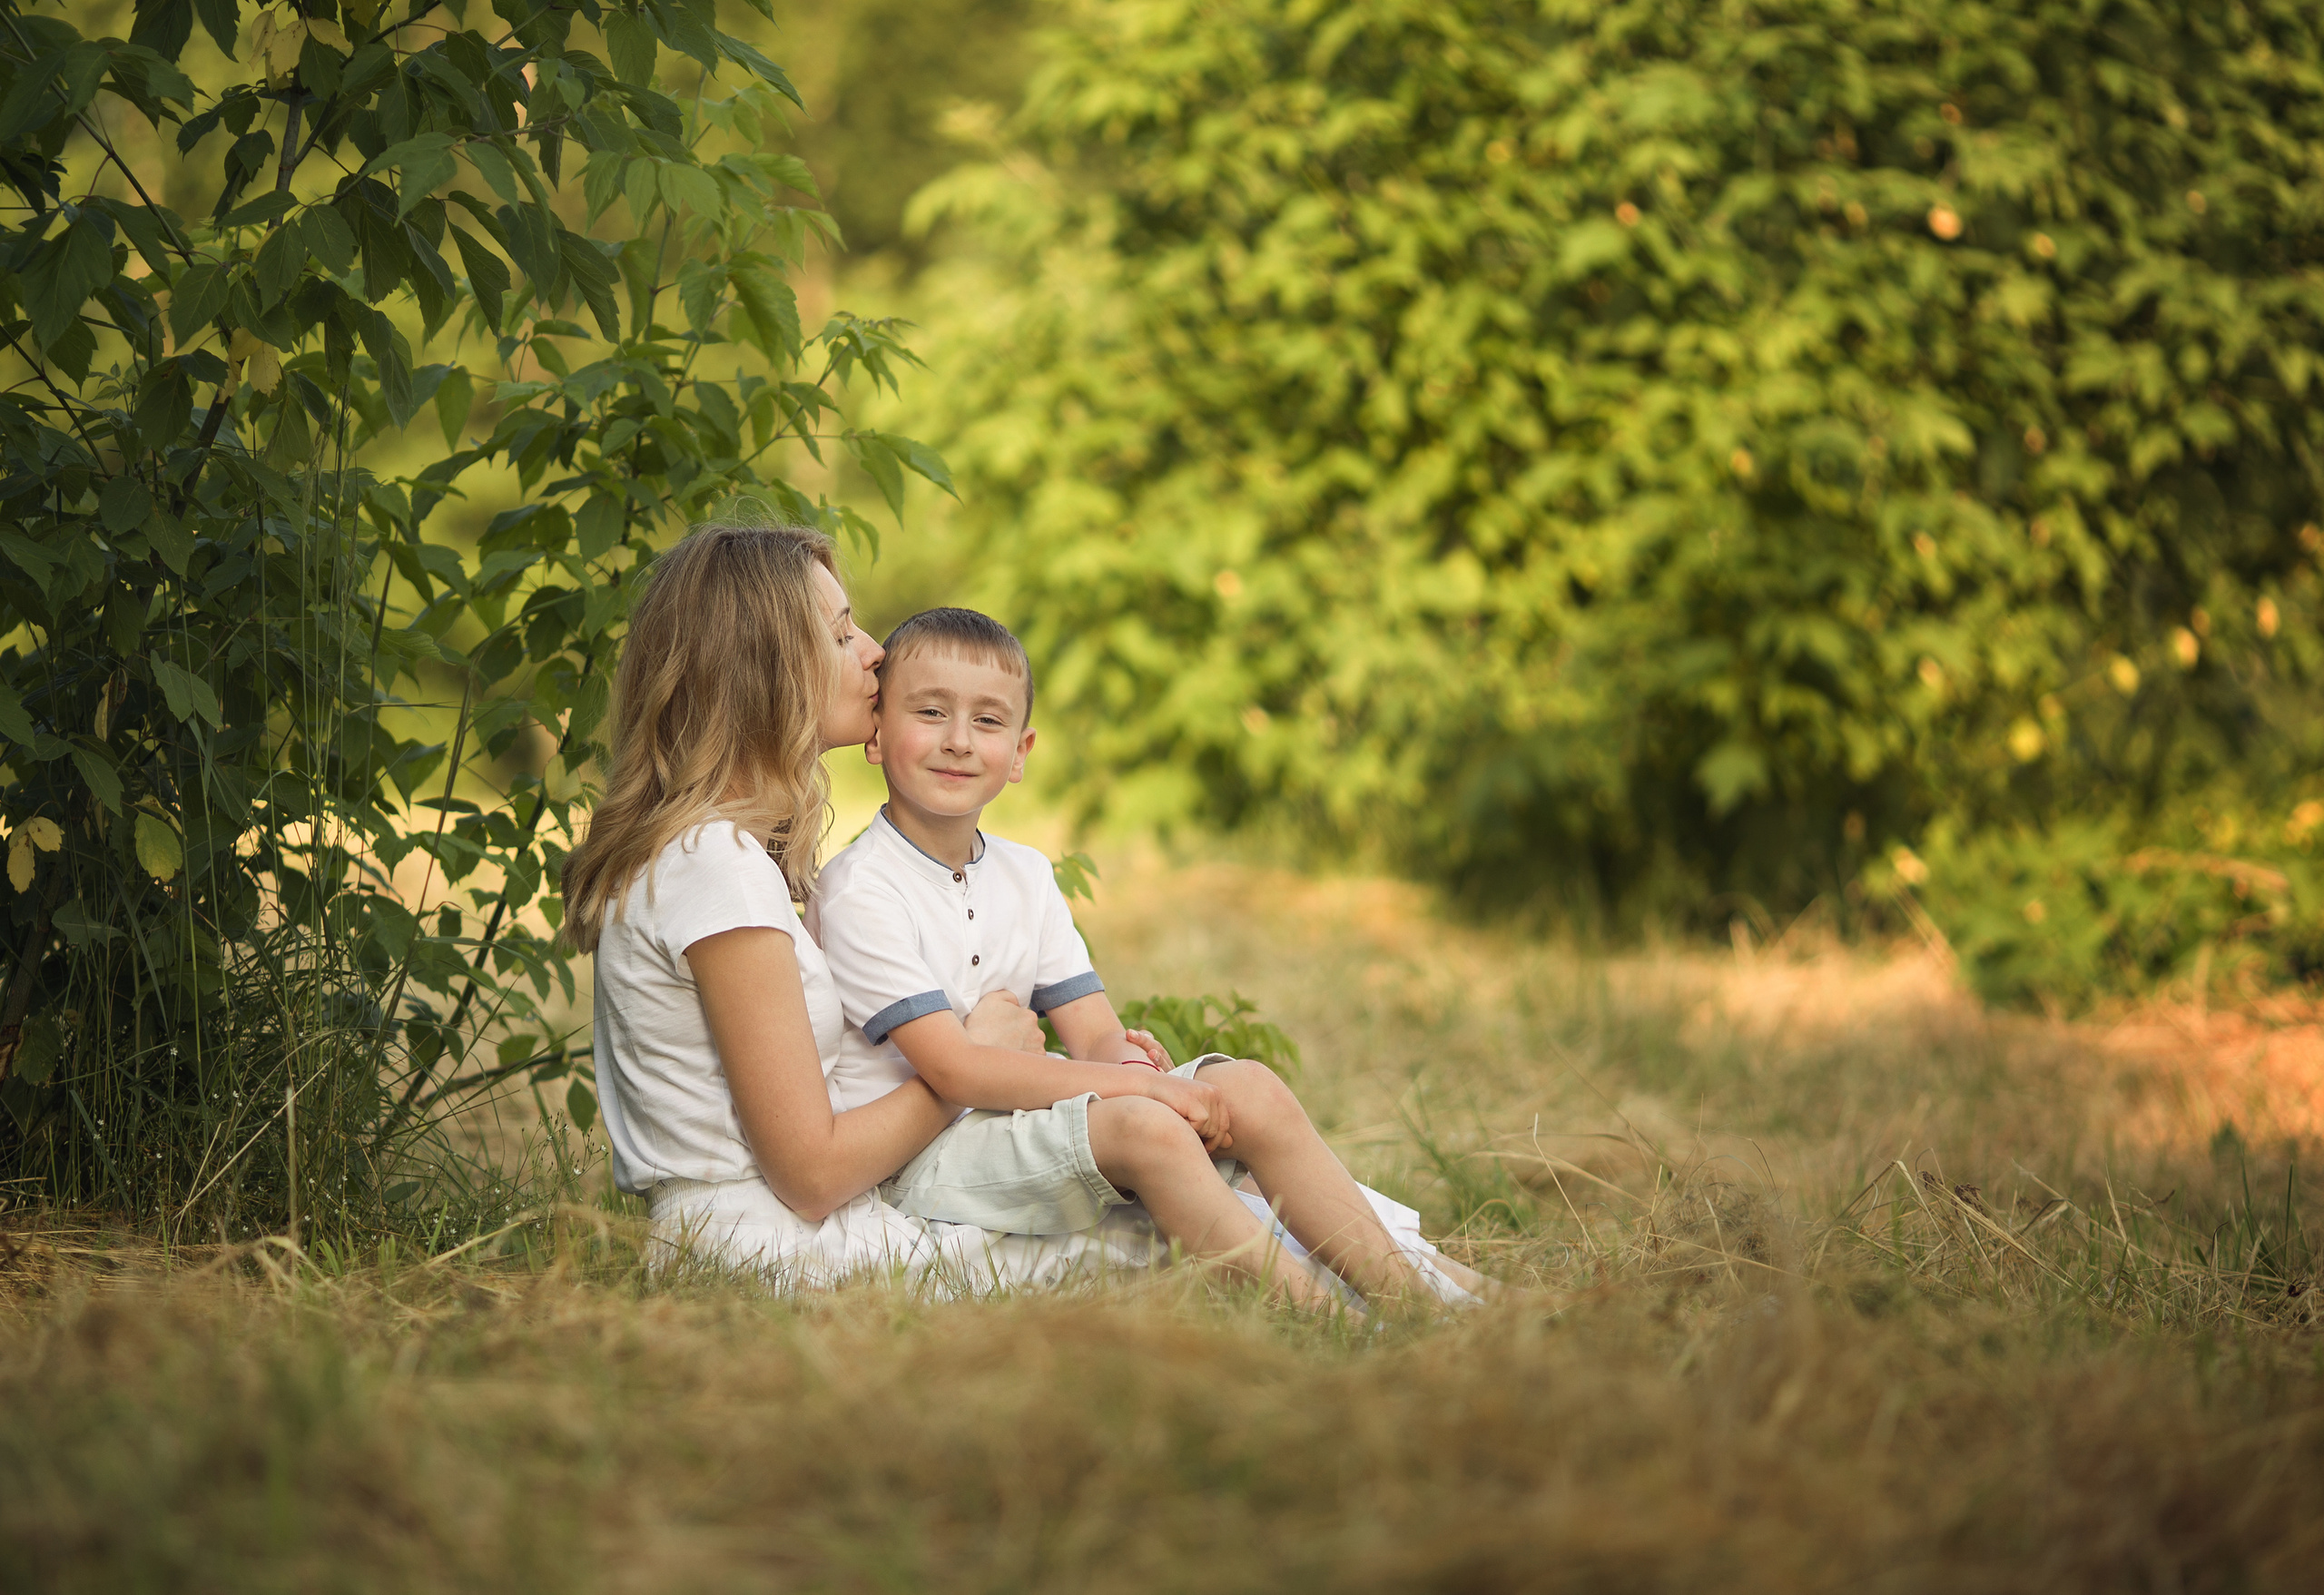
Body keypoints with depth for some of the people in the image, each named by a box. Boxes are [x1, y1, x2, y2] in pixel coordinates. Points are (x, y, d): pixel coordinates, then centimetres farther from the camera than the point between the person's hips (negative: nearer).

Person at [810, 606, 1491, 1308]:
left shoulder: (1024, 875, 10)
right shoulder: (859, 892, -14)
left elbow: (1096, 1036, 6)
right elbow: (953, 1070, -21)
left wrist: (1127, 1062, -20)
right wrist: (1129, 1082, -23)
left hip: (1024, 1116, 8)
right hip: (920, 1158, -8)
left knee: (1248, 1088, -7)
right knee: (1142, 1124, -31)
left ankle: (1394, 1277, -8)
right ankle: (1305, 1308, -27)